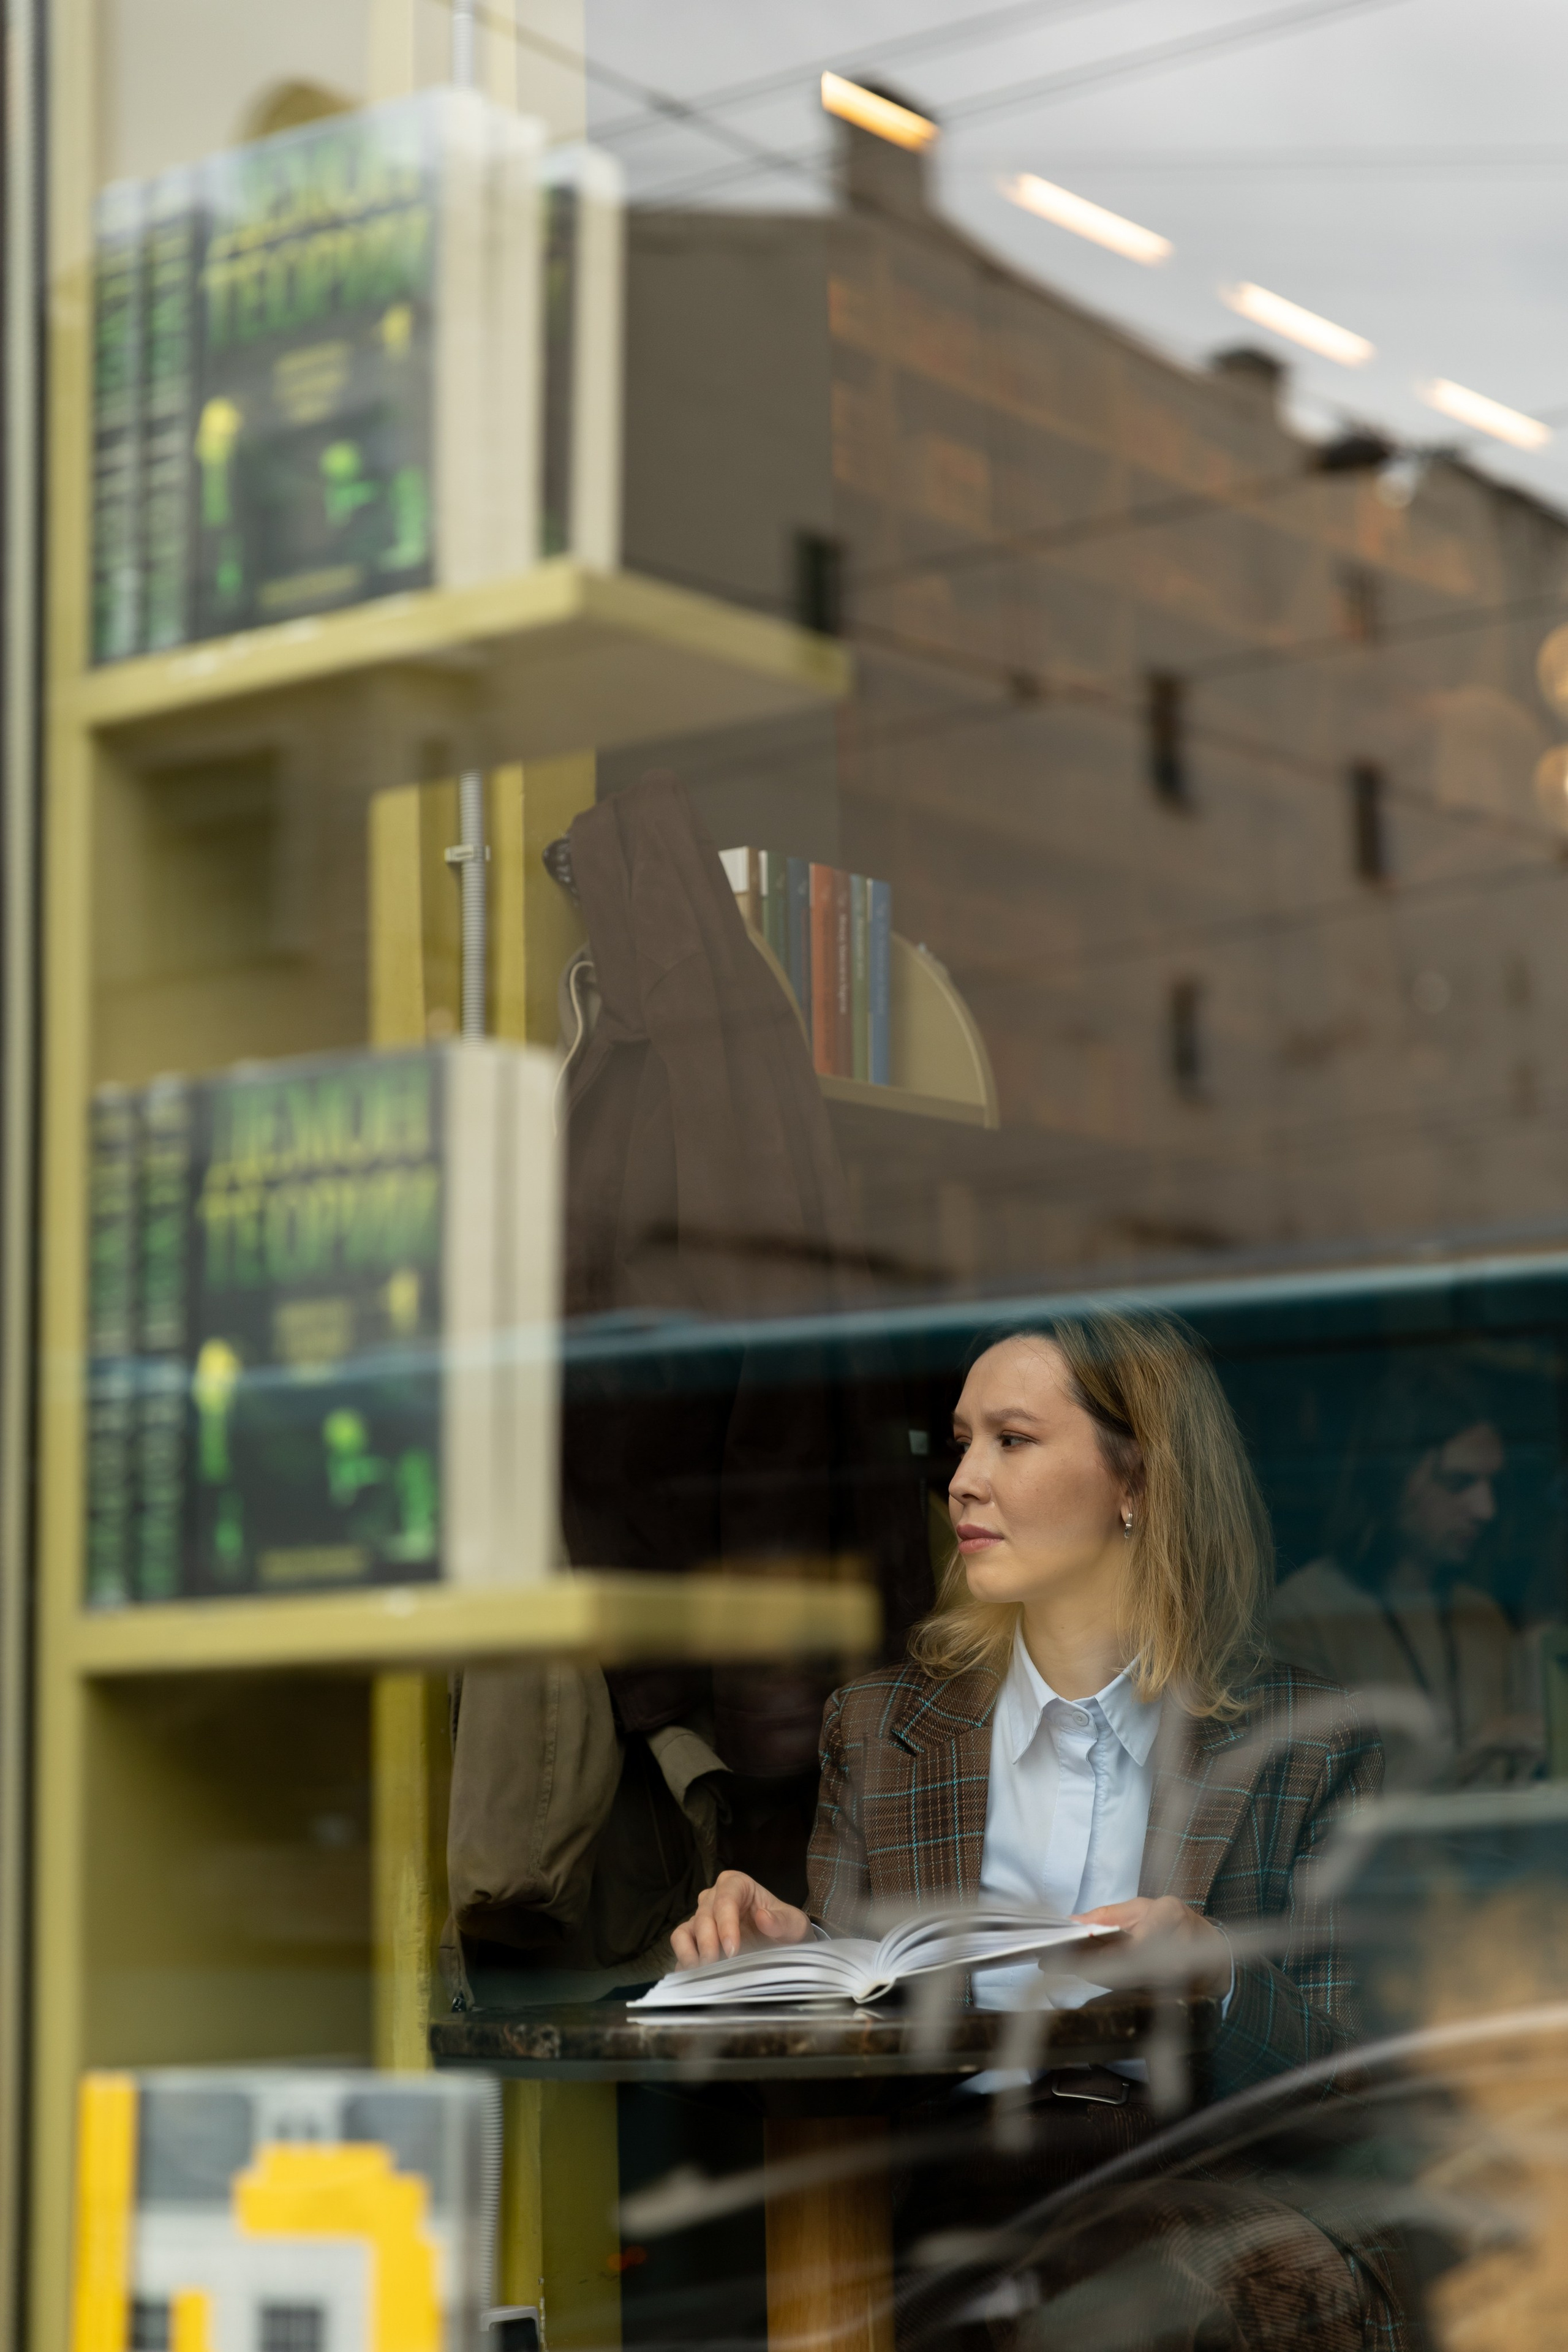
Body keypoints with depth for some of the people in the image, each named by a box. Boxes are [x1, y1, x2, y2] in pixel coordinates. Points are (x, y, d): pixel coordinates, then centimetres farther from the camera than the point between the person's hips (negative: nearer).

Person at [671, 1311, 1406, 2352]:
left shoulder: (1306, 1740, 6)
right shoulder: (879, 1727, 15)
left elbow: (1357, 2066, 2)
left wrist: (1221, 1976, -18)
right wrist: (785, 1953, -7)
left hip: (1207, 2195, -1)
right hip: (943, 2187, 2)